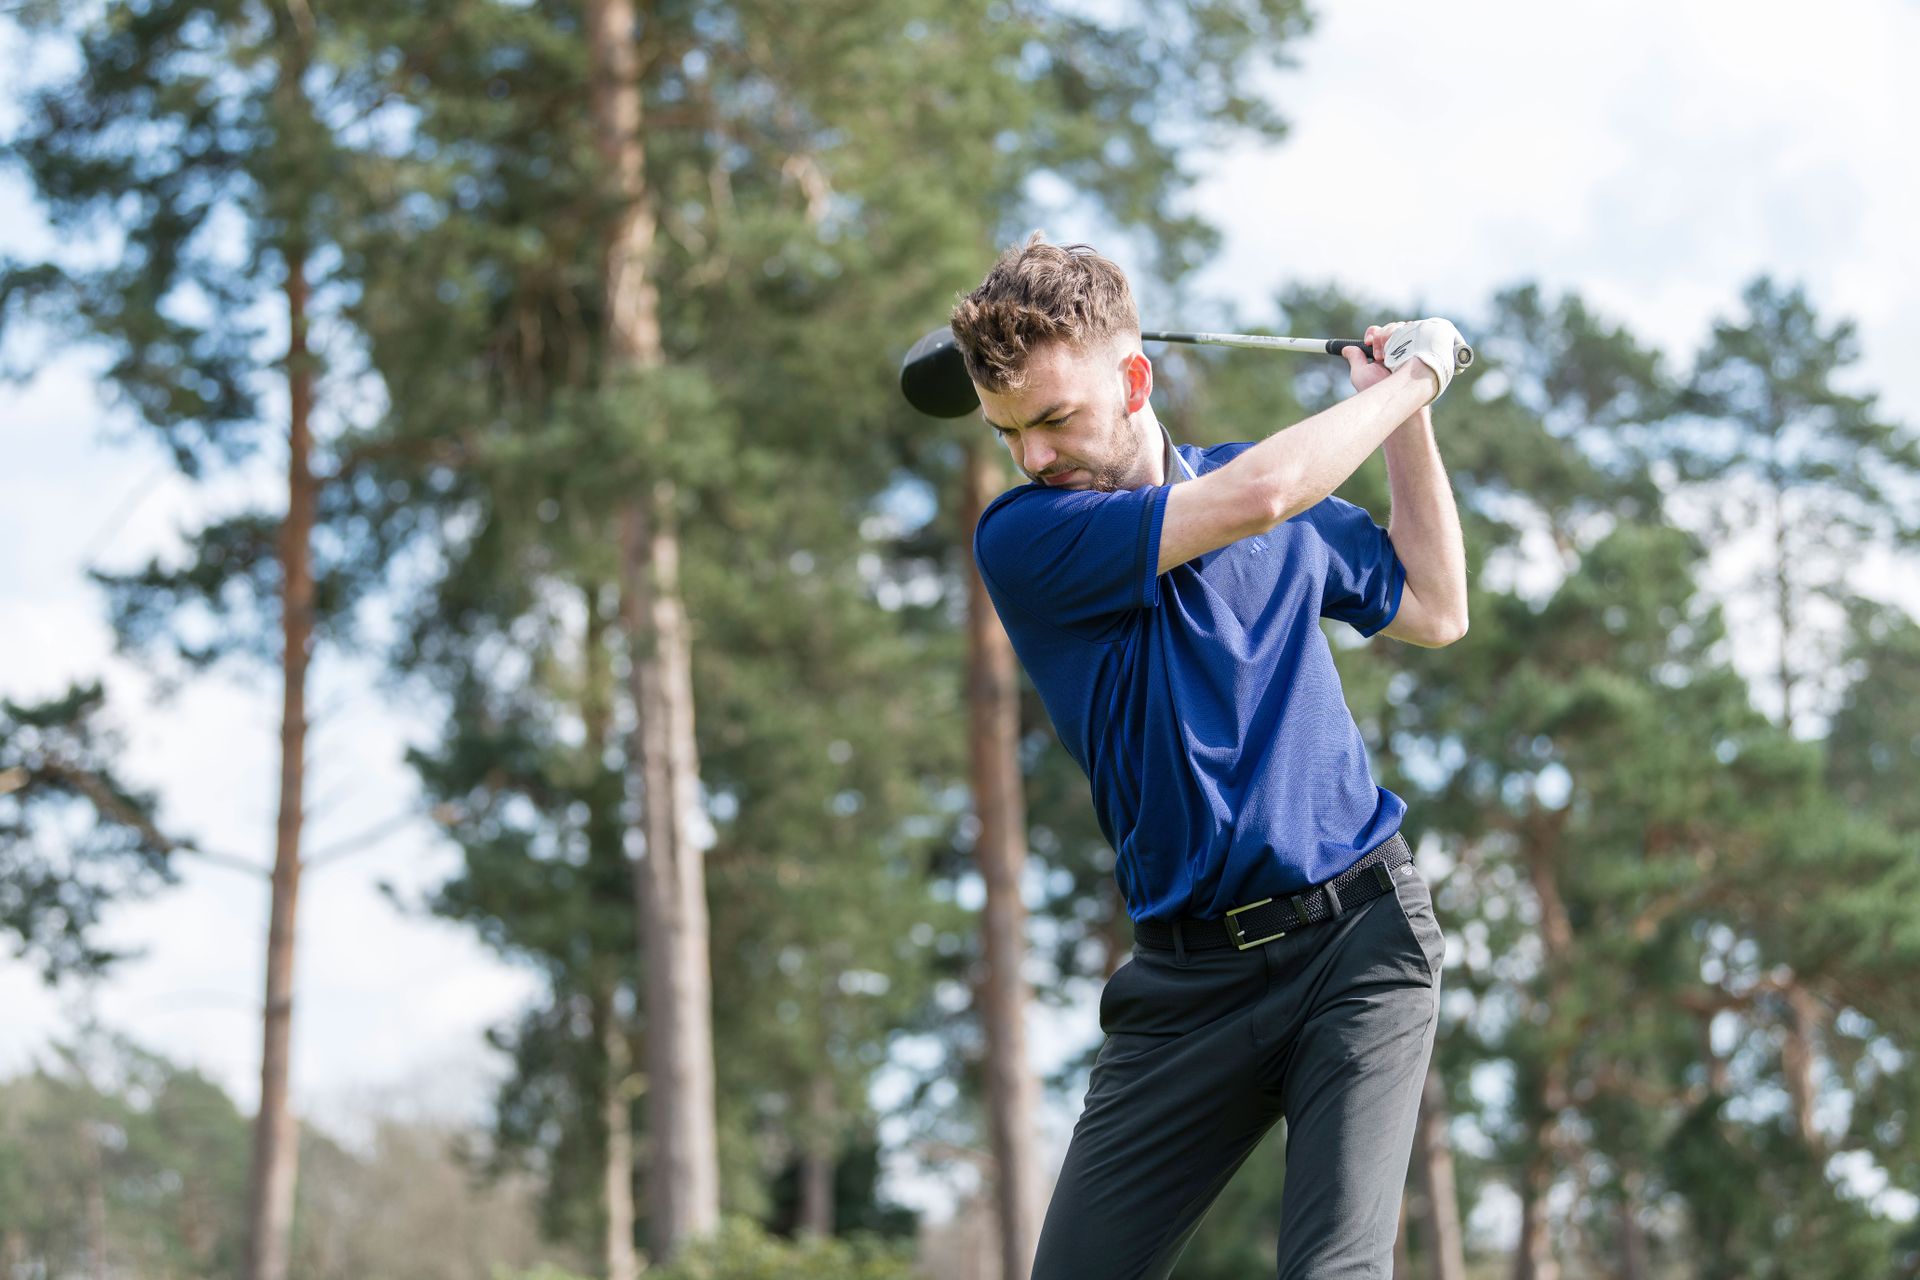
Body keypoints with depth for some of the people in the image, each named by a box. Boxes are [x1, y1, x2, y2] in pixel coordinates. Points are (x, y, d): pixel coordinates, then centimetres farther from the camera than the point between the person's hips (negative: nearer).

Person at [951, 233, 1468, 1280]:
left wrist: (1410, 422, 17)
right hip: (1189, 975, -1)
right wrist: (1411, 378, -3)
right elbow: (1257, 497, -18)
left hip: (1358, 931, 2)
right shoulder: (1019, 537, -7)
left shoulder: (1284, 495, 11)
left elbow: (1434, 611, 25)